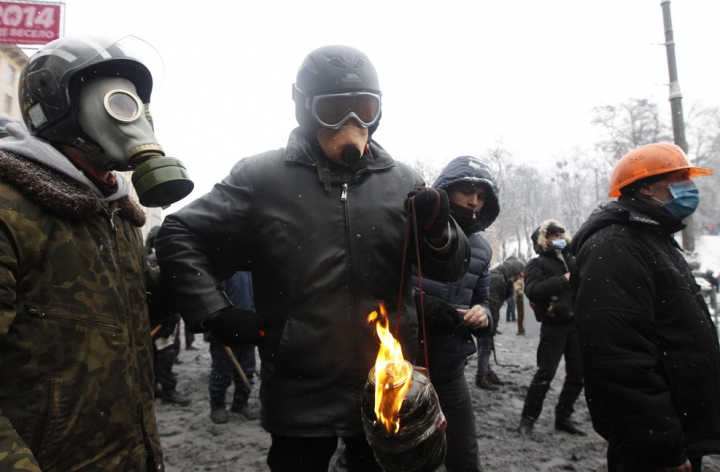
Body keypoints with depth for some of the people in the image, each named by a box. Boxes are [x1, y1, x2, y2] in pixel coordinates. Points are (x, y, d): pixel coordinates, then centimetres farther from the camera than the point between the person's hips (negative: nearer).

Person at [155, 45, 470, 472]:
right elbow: (181, 236, 0)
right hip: (301, 397, -2)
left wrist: (438, 231, -18)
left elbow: (451, 269, 4)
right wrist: (214, 312, -11)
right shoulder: (262, 178, -5)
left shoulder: (401, 182, 2)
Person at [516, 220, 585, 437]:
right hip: (554, 326, -6)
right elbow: (532, 291, -18)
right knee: (545, 373, -6)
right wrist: (563, 280, -18)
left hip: (576, 324, 6)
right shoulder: (537, 263, -1)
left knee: (578, 374, 11)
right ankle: (527, 418, 7)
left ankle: (563, 417, 25)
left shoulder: (572, 260, 16)